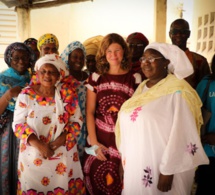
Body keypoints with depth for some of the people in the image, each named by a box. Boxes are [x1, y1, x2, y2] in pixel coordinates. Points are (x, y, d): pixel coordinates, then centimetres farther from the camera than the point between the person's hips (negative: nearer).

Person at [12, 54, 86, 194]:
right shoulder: (27, 94, -5)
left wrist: (61, 139, -15)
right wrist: (39, 144, -18)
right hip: (33, 154, 0)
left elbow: (77, 121, 0)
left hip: (63, 154, 1)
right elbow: (18, 124, -6)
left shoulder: (68, 94, -2)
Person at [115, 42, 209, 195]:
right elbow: (131, 126, 10)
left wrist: (168, 172, -18)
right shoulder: (142, 87, 7)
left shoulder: (177, 91, -15)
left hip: (158, 167, -7)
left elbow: (181, 135, -19)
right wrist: (124, 159, 12)